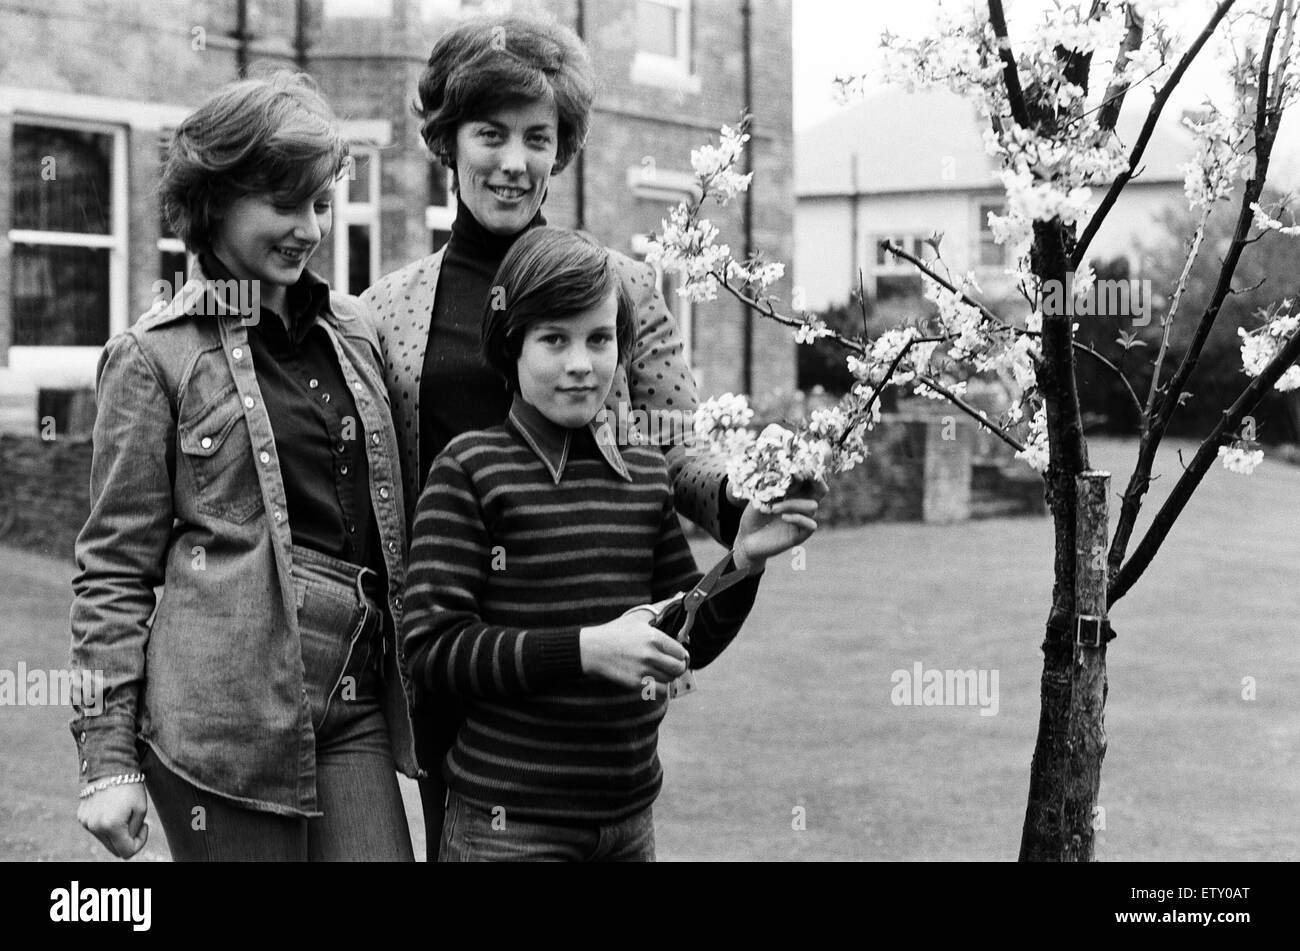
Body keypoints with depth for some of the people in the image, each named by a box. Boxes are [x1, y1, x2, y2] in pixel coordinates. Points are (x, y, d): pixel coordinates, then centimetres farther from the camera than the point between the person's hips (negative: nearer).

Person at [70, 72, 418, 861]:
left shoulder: (358, 331, 12)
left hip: (357, 708, 5)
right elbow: (115, 570, -1)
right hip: (228, 715, -4)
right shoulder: (155, 356, -2)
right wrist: (107, 756, -5)